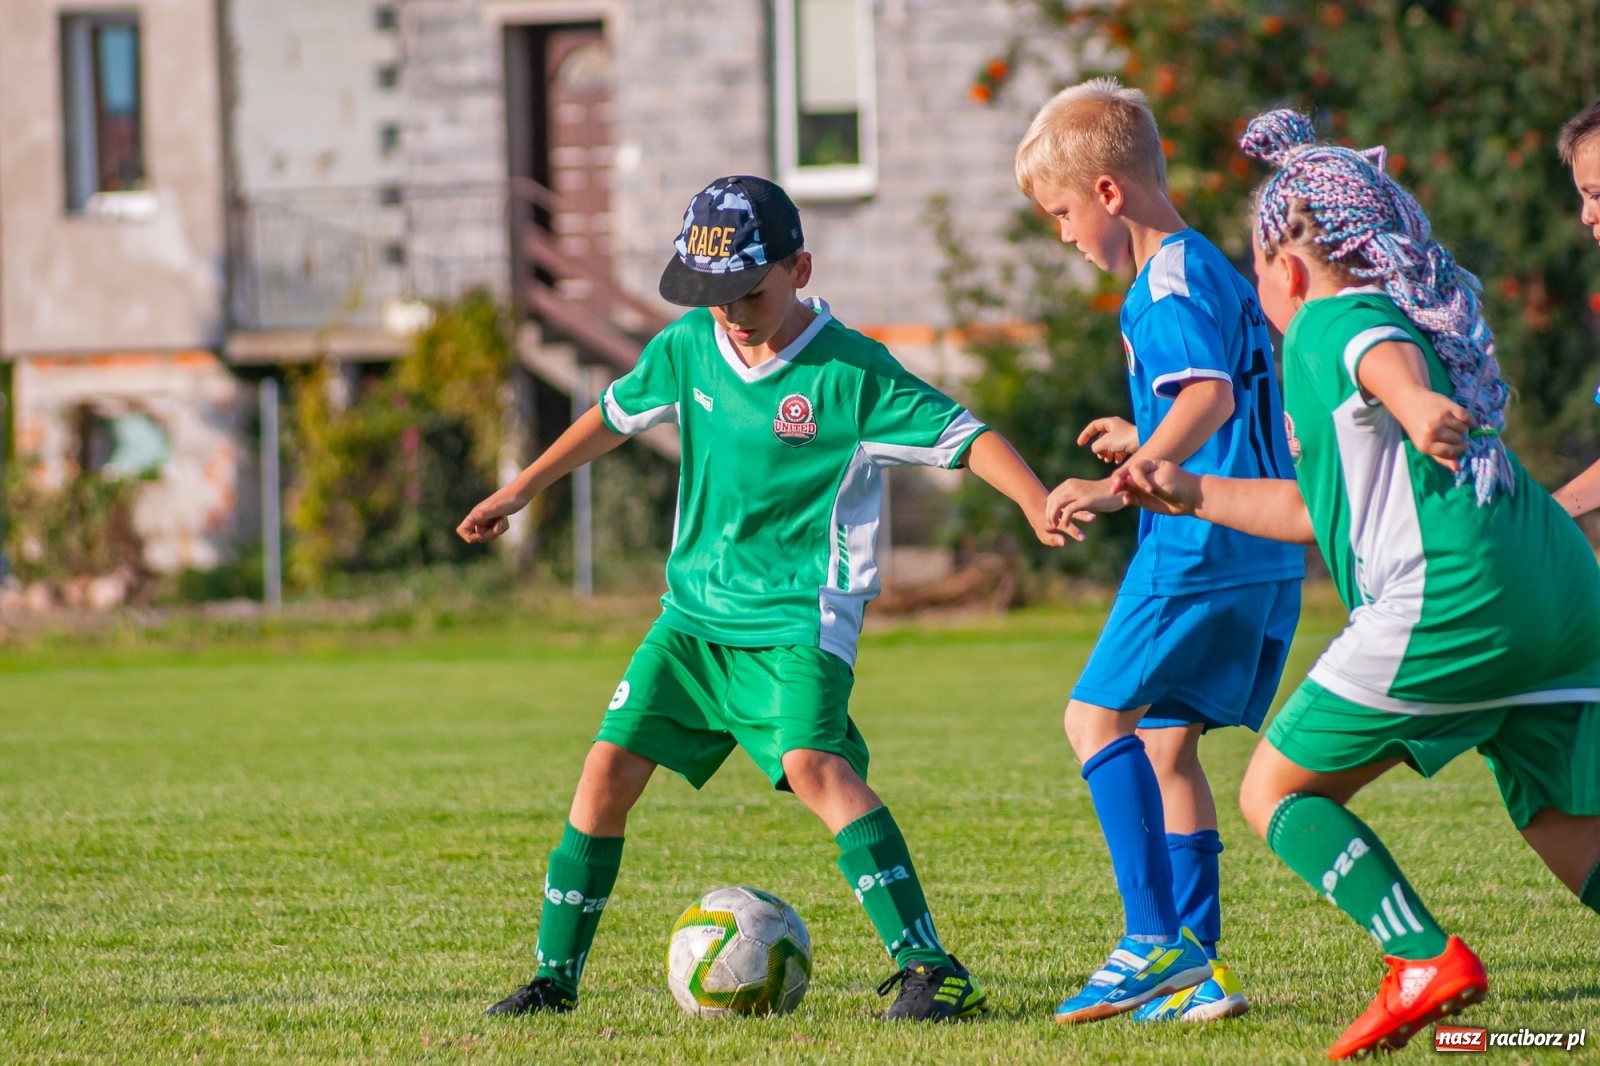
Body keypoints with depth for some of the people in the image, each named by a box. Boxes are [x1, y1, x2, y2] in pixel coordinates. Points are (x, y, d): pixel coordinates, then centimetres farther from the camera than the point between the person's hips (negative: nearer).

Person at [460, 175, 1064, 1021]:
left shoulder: (850, 372, -14)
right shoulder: (688, 348, 3)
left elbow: (962, 435, -17)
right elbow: (614, 416, 21)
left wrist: (1040, 507, -32)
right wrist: (519, 492, 27)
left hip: (797, 623, -6)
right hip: (693, 617, 6)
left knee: (814, 763, -27)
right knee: (609, 768, 0)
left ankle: (929, 969, -31)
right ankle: (555, 976, 14)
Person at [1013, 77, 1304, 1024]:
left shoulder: (1169, 281, -11)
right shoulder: (1215, 271, 20)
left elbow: (1210, 397, -27)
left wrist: (1118, 488, -36)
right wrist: (1146, 442, 41)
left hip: (1200, 545, -10)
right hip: (1264, 553, 10)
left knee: (1097, 716, -8)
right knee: (1166, 740, 12)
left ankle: (1157, 940, -14)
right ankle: (1197, 969, 9)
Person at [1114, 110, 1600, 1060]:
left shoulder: (1325, 323, 4)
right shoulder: (1388, 315, 31)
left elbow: (1386, 352, -23)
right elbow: (1330, 505, 40)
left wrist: (1412, 402, -45)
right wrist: (1192, 494, 45)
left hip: (1449, 597, -9)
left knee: (1277, 789, 4)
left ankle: (1427, 960, -13)